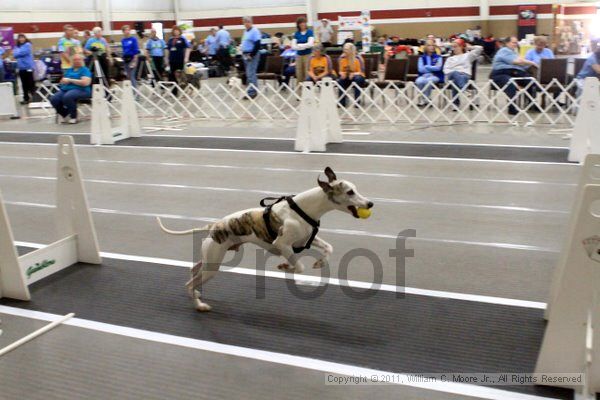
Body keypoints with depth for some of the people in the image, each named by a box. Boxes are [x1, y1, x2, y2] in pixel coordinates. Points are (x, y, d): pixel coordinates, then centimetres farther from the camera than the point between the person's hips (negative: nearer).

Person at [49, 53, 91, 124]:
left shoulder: (85, 70, 3)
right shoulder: (69, 70, 24)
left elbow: (85, 82, -12)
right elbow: (62, 81, 23)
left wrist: (70, 80, -8)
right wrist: (63, 81, -3)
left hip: (80, 90, -6)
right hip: (65, 89, 6)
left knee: (67, 97, -38)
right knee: (53, 99, -21)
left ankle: (73, 117, -16)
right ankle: (64, 115, 3)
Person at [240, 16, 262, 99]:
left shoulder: (255, 31, -11)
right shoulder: (246, 31, 15)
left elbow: (257, 45, -18)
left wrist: (251, 55, -19)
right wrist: (243, 53, 13)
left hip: (252, 55, -9)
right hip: (246, 55, 9)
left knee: (251, 74, -13)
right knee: (248, 74, 12)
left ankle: (252, 92, -11)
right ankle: (253, 91, 19)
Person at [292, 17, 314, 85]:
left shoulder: (310, 32, -1)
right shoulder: (296, 33, 8)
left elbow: (310, 44, -12)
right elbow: (293, 46, 1)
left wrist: (299, 45, -4)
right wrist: (304, 46, -12)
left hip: (308, 55, -4)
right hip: (299, 55, 4)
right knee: (299, 74, 4)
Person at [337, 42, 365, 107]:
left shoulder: (358, 58, -13)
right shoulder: (342, 58, -2)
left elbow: (361, 72, -13)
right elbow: (341, 71, 5)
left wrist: (354, 74, -31)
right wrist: (342, 73, -19)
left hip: (357, 76, -3)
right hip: (347, 77, 3)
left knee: (357, 79, -37)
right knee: (340, 81, -28)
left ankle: (357, 101, -33)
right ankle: (342, 102, -22)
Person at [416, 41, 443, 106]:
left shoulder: (438, 57, 8)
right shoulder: (422, 58, 12)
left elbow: (438, 67, -7)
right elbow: (420, 69, -2)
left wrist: (426, 66, -2)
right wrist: (433, 68, -7)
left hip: (435, 76, -1)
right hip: (424, 75, 2)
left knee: (428, 81, -37)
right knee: (419, 81, -34)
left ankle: (425, 99, -24)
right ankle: (421, 99, -23)